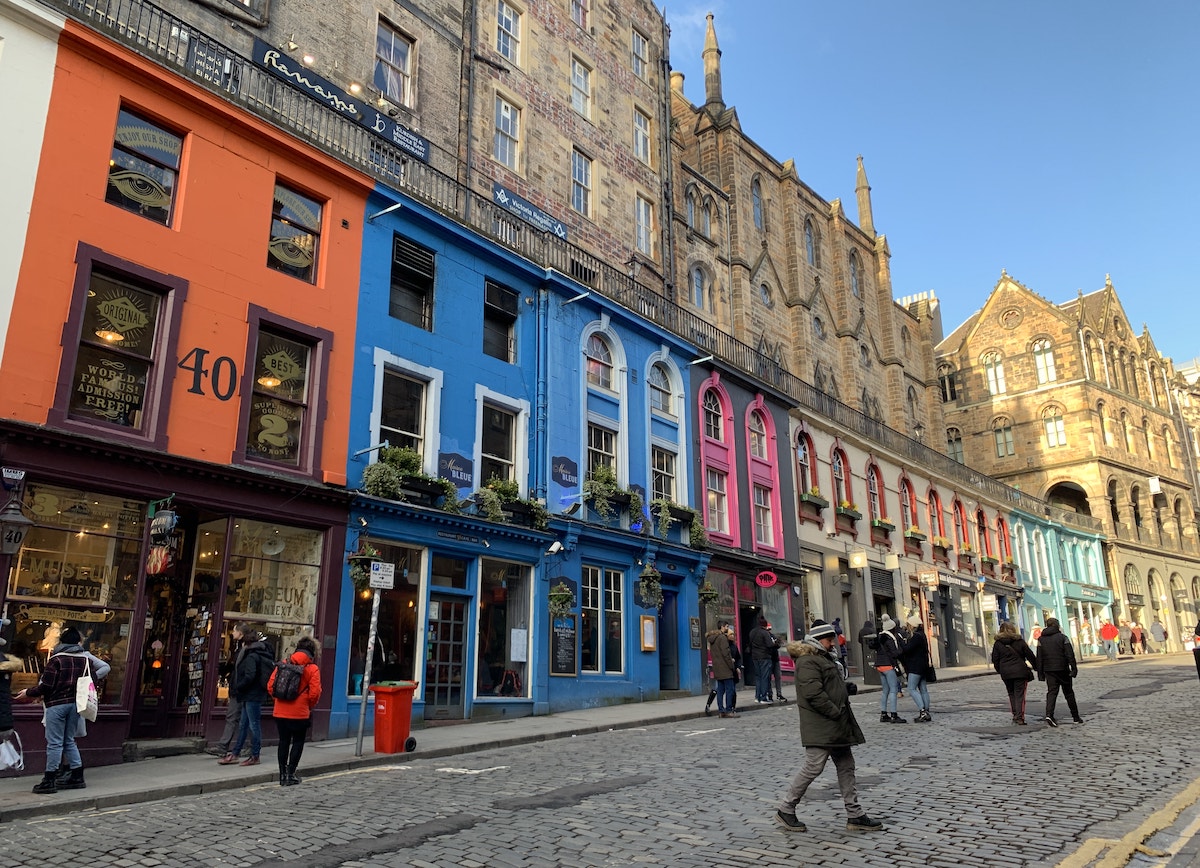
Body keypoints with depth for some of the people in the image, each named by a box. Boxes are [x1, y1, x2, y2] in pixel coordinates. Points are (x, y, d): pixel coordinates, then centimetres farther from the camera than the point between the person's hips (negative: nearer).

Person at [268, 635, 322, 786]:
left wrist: (279, 699, 16)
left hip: (280, 711, 3)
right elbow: (315, 693, -11)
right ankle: (290, 773, 6)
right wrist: (309, 706, 8)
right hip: (300, 713, -3)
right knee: (298, 741, 11)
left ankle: (282, 774, 18)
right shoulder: (313, 669, -7)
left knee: (283, 741, 14)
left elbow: (270, 686, 1)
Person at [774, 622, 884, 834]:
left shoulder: (824, 658, 19)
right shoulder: (807, 661, -15)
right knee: (813, 767, -7)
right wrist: (836, 713, -19)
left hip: (837, 725, 11)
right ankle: (785, 810, 5)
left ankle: (855, 815, 18)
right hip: (819, 727, -11)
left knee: (846, 767, 11)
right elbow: (813, 693, -24)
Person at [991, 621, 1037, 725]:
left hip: (1006, 673, 2)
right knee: (1019, 694, 0)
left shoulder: (998, 643, 1)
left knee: (1011, 694, 15)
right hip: (1020, 672, -2)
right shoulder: (1019, 641, -3)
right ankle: (1019, 718, -4)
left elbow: (995, 660, 4)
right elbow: (1030, 656, 2)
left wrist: (1000, 671, 17)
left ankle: (1015, 715, 12)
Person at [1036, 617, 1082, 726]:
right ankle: (1076, 717, 19)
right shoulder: (1062, 637, -3)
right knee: (1069, 693, 11)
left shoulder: (1041, 639, 6)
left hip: (1048, 670, 2)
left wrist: (1040, 673, 8)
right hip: (1063, 669, -2)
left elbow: (1039, 658, 6)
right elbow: (1070, 654, -9)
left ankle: (1049, 715, -21)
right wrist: (1074, 668, -8)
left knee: (1051, 692, -2)